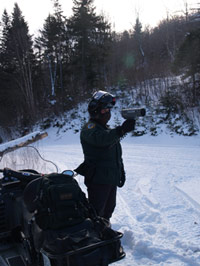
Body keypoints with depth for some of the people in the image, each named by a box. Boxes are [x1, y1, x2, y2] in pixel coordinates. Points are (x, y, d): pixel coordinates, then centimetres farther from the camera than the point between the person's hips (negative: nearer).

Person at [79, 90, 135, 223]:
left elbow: (118, 154, 25)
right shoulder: (89, 128, -13)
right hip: (97, 180, -9)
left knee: (108, 209, 20)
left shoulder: (109, 130, 17)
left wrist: (121, 172, 22)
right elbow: (100, 138, -37)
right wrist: (121, 130, -50)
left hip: (112, 179, 9)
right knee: (96, 212, -5)